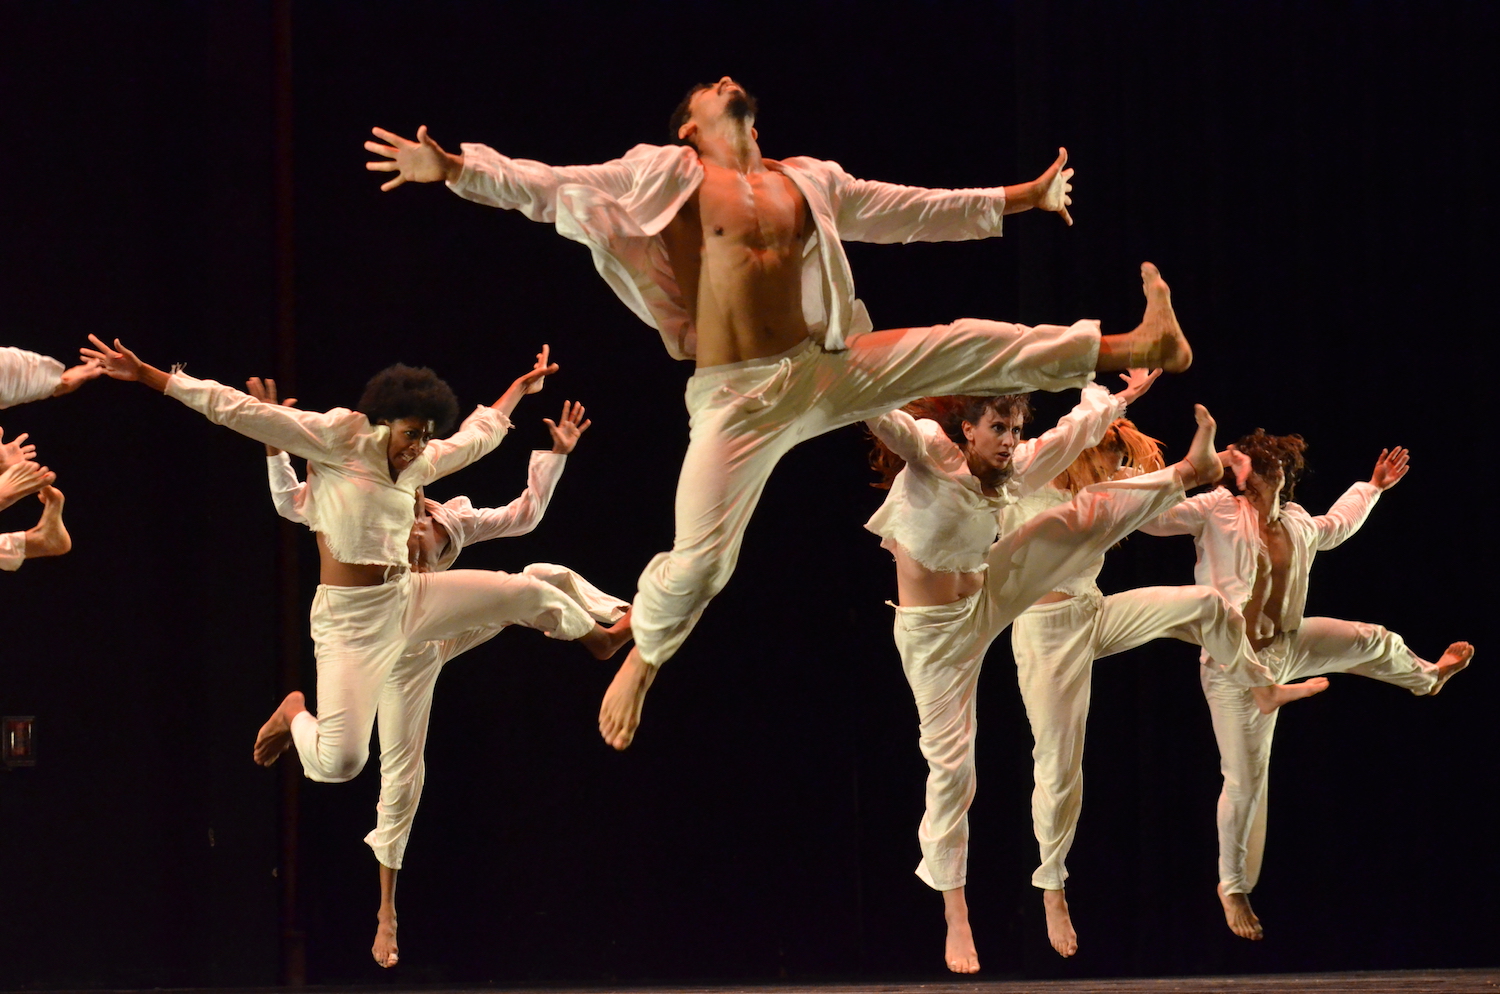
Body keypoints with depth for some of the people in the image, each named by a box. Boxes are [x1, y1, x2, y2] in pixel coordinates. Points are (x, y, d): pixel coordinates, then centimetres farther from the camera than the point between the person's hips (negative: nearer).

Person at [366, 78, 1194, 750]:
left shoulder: (809, 184, 15)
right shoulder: (666, 175, 1)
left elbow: (917, 209, 23)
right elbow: (549, 189, -3)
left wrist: (1025, 198, 25)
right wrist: (453, 170, -17)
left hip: (818, 373, 4)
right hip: (732, 395, -4)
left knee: (975, 347, 0)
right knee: (699, 561, -14)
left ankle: (1132, 349, 10)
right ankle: (642, 659, 13)